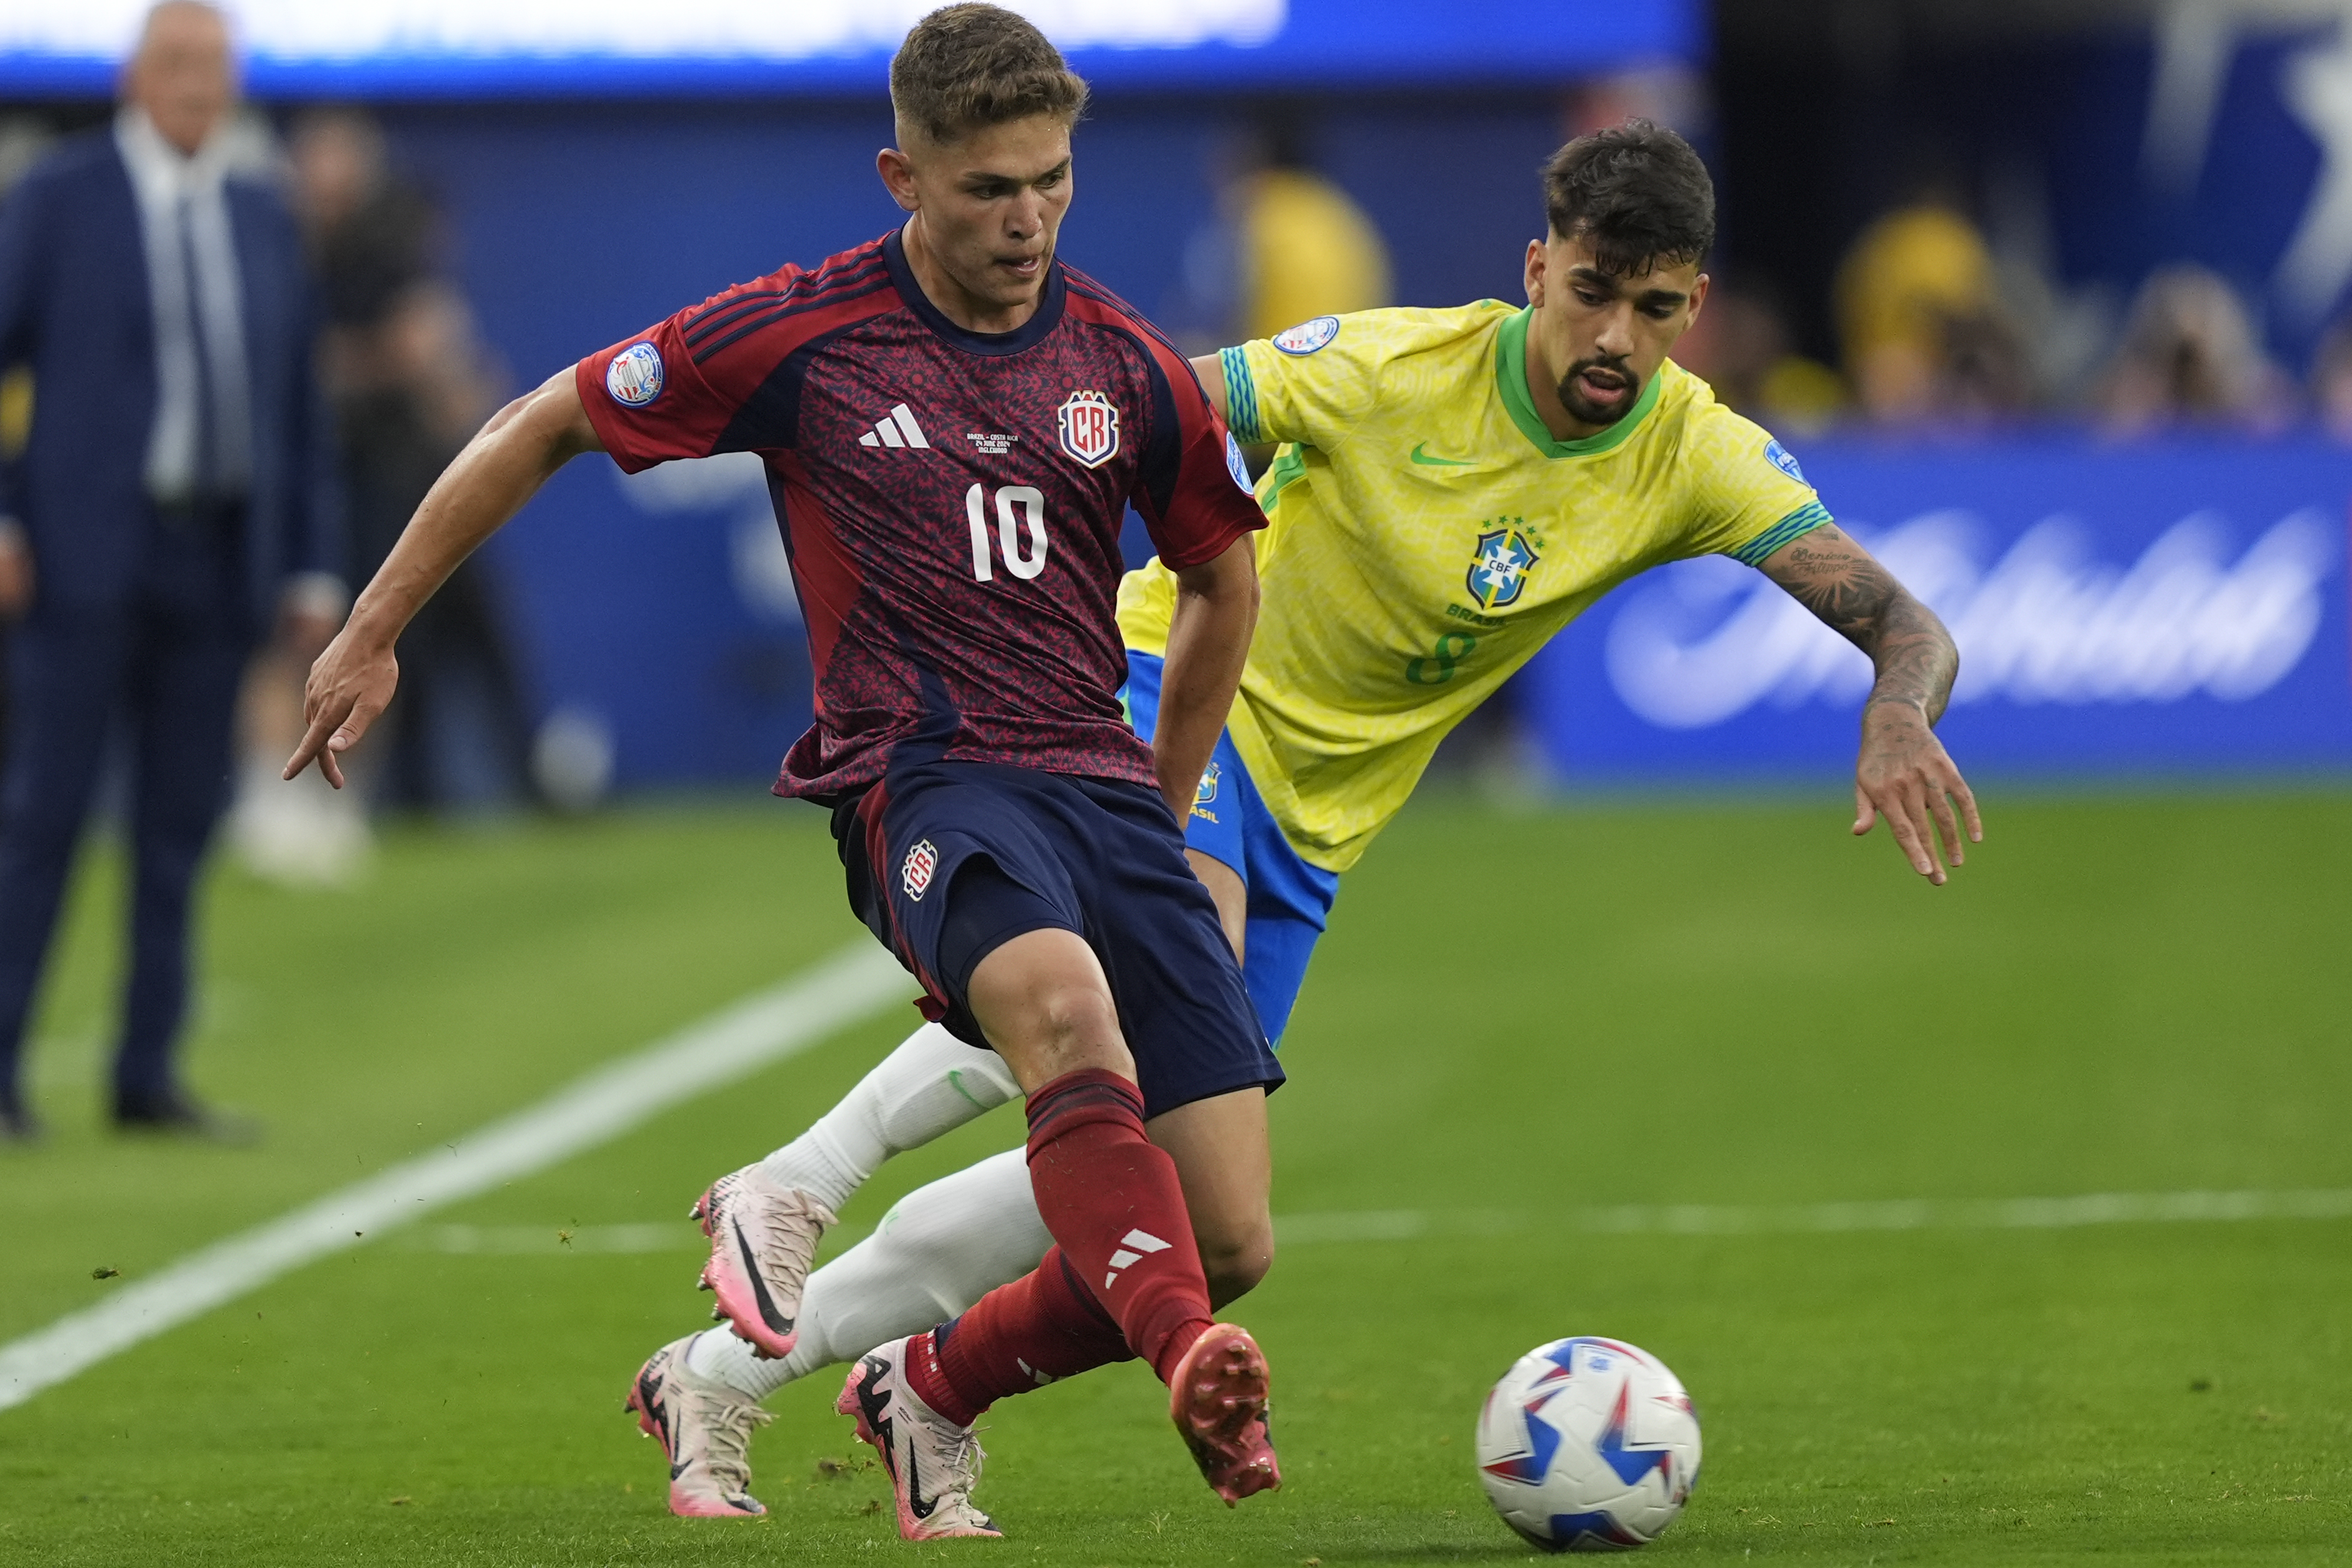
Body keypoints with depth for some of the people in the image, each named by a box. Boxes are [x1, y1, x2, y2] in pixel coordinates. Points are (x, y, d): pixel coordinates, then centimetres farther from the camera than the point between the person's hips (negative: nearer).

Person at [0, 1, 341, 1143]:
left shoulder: (263, 220, 13)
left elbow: (297, 405, 16)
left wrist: (313, 567, 10)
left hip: (220, 564, 4)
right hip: (93, 553, -4)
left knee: (179, 827, 5)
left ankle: (148, 1078, 10)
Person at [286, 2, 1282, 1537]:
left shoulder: (1130, 370, 7)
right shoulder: (800, 336, -1)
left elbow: (1223, 580, 25)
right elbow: (544, 427, 11)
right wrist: (374, 633, 14)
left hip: (1104, 787, 4)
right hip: (922, 780, -4)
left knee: (1232, 1240, -6)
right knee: (1060, 996, -41)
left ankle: (930, 1388, 21)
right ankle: (1200, 1369, -56)